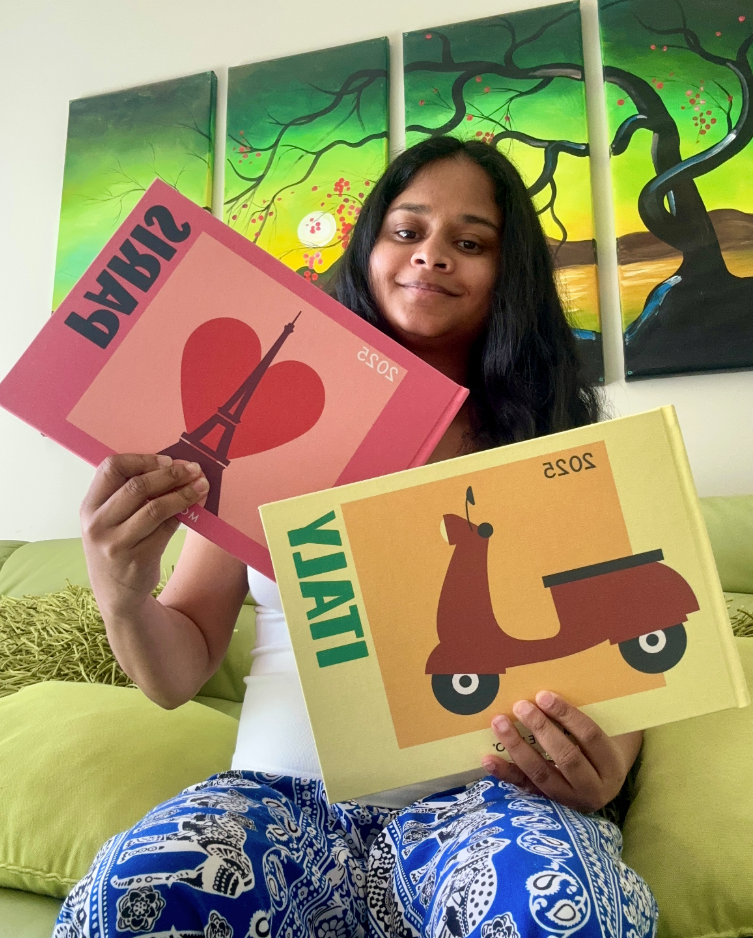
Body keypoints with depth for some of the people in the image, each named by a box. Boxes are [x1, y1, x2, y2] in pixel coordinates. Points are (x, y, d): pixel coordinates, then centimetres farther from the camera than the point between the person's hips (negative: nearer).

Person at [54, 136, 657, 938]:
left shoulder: (557, 444, 4)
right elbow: (179, 674, 6)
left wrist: (604, 768, -17)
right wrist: (123, 597, -16)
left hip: (481, 797, 0)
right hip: (286, 795, 1)